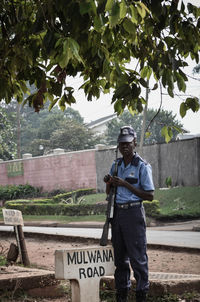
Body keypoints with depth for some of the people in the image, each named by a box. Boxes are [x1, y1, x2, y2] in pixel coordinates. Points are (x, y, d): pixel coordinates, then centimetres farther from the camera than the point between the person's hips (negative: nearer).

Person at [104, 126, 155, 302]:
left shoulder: (142, 167, -6)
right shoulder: (116, 165, 13)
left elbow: (150, 195, -11)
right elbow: (109, 193, 21)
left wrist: (125, 184, -15)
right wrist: (109, 183, -2)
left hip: (133, 213, -6)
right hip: (117, 213, 6)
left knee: (138, 256, -5)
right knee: (120, 256, 10)